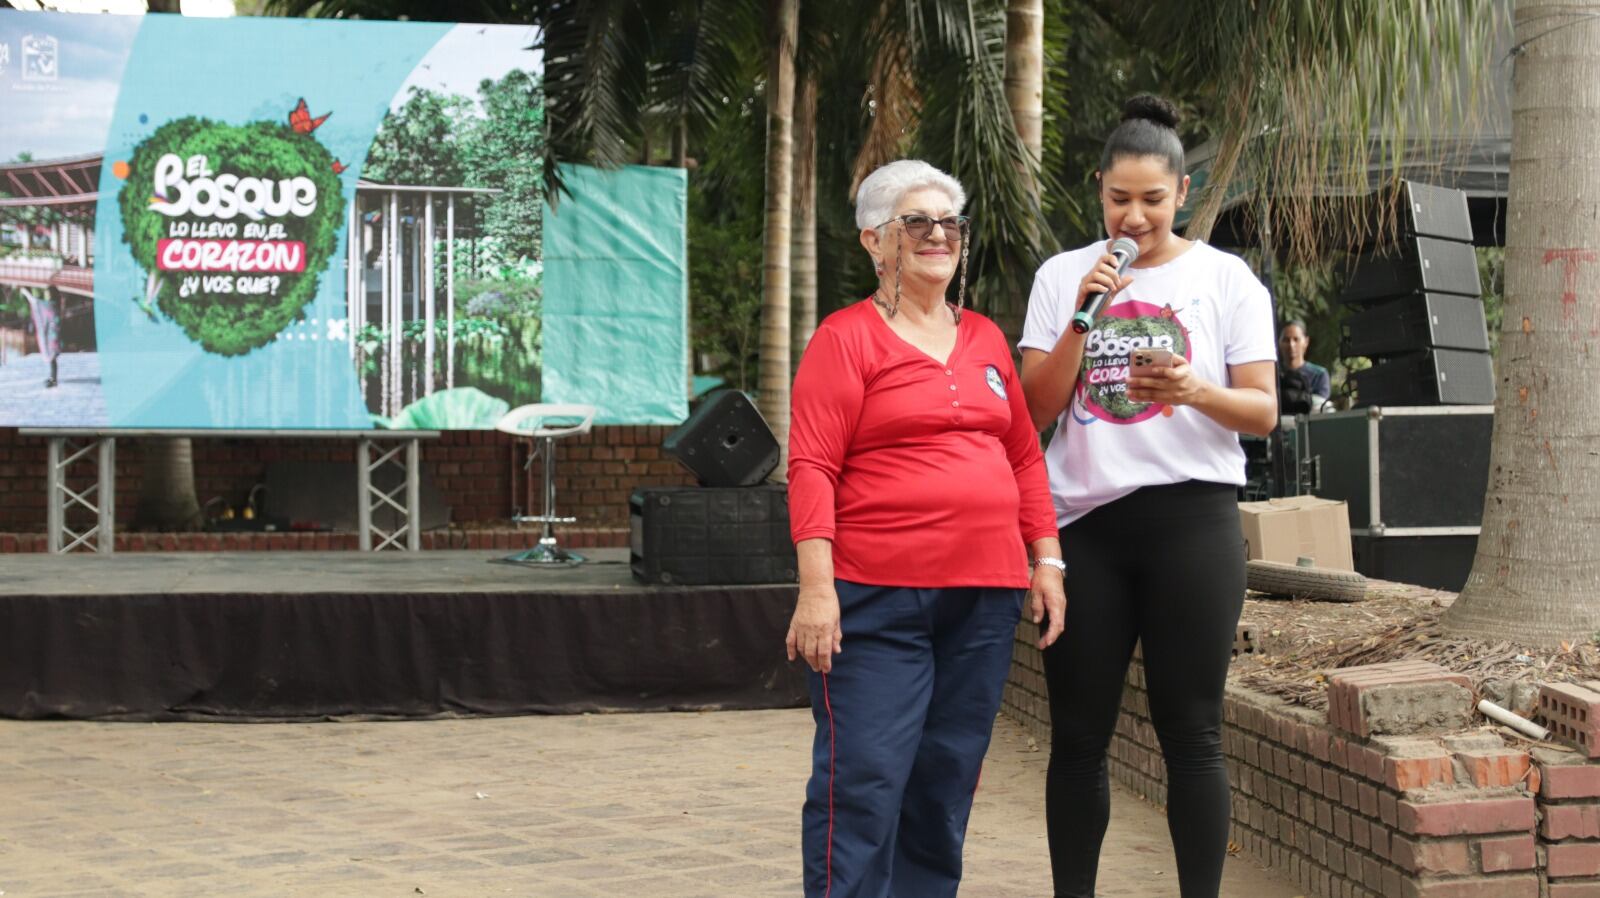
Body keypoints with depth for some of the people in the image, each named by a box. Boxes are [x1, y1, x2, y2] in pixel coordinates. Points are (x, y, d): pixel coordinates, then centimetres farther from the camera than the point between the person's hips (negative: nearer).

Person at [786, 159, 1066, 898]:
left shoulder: (985, 339, 16)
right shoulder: (846, 337, -2)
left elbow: (1025, 455, 19)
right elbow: (811, 468, -8)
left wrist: (1047, 561, 11)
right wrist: (816, 588, -16)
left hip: (984, 595, 6)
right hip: (878, 598, -6)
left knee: (947, 781, 9)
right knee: (864, 781, -8)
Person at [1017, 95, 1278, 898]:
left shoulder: (1226, 279, 4)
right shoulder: (1063, 276, 8)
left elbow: (1262, 413, 1)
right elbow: (1033, 413, 2)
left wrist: (1195, 391, -19)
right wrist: (1082, 317, -10)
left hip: (1190, 520, -2)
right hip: (1084, 523, 2)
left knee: (1191, 733, -1)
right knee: (1078, 734, 5)